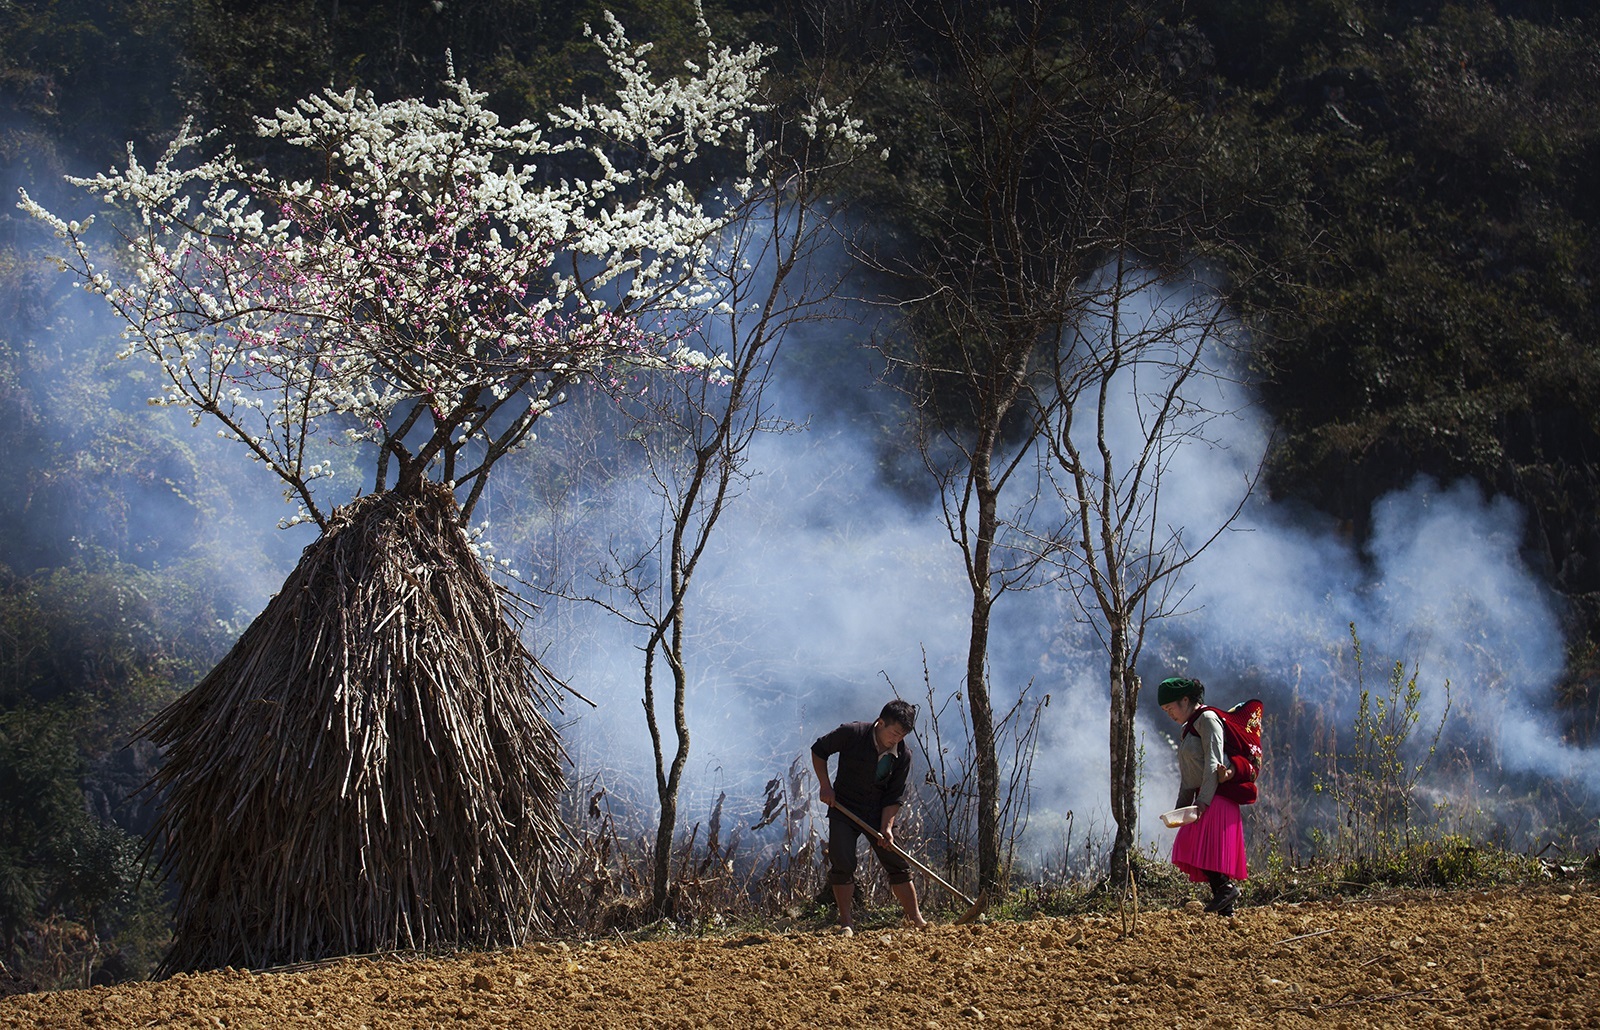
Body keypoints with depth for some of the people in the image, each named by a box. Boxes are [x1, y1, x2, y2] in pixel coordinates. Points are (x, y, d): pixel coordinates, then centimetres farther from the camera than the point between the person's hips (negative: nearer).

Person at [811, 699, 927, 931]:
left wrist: (886, 827, -16)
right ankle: (846, 922, -4)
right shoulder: (851, 734, -17)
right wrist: (826, 786, -9)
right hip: (843, 809, -2)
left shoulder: (903, 755, -9)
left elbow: (894, 796, -5)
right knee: (842, 865, -11)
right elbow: (818, 750, -2)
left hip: (879, 814, 2)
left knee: (898, 864, 0)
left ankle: (915, 919, 6)